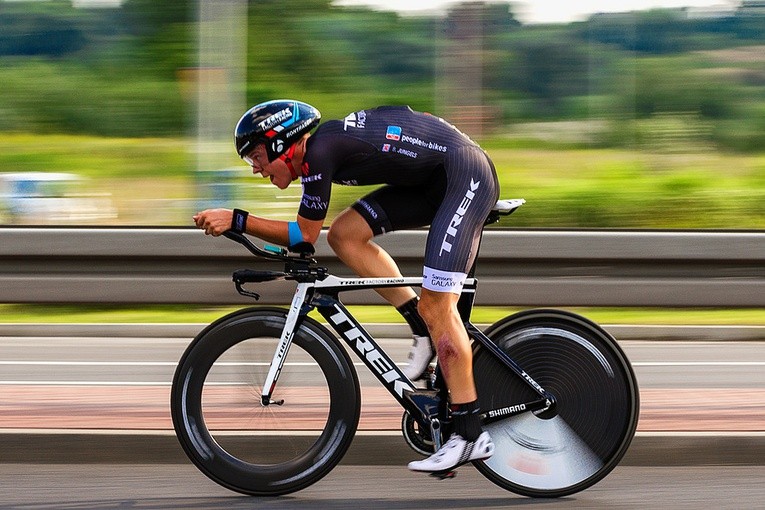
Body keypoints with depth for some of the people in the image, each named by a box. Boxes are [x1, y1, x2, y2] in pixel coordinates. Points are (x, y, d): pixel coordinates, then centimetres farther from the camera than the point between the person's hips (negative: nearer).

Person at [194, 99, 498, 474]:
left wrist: (236, 220, -13)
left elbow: (305, 234, -13)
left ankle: (471, 436, -11)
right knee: (344, 234, 2)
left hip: (466, 176, -10)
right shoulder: (318, 148, 9)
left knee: (435, 304, -13)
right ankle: (425, 332, 6)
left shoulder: (319, 153, -18)